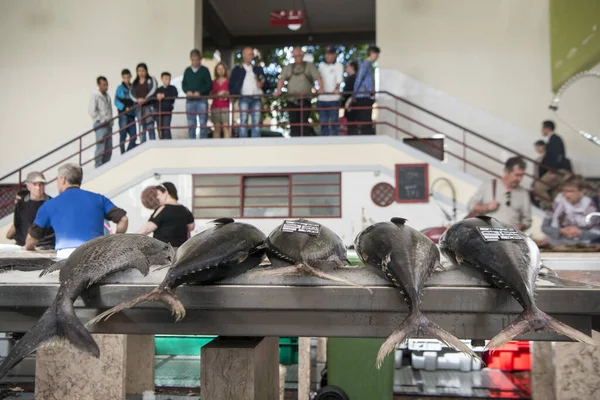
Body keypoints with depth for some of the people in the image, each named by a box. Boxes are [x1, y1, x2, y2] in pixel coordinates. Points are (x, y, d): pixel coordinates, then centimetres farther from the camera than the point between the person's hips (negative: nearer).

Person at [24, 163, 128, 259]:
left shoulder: (50, 204, 17)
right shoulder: (98, 198, 19)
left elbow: (33, 236, 27)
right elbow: (123, 219, 9)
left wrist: (29, 247, 49)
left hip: (67, 254, -1)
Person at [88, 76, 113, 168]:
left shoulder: (107, 96, 16)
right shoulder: (95, 96, -5)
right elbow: (91, 111, -12)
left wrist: (110, 120, 11)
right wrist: (101, 120, -12)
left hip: (109, 125, 7)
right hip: (100, 125, -7)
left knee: (109, 149, 6)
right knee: (101, 148, -10)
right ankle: (98, 167, -7)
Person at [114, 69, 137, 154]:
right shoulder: (120, 88, 2)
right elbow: (116, 101, -5)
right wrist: (124, 108, -18)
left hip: (131, 115, 4)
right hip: (123, 114, -4)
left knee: (133, 136, 0)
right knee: (123, 135, -5)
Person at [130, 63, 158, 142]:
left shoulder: (151, 80, 7)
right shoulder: (135, 83, 18)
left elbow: (153, 90, -9)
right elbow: (131, 94, 8)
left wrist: (145, 99, -22)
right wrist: (137, 100, -12)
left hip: (149, 106, -4)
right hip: (139, 107, 4)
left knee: (150, 127, -9)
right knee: (142, 128, 3)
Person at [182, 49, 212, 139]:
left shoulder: (204, 70, 2)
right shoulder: (187, 70, 12)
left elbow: (209, 85, -2)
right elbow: (183, 84, 12)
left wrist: (200, 92, -15)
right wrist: (187, 91, -9)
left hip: (202, 100, -3)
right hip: (190, 100, 3)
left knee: (203, 124, -3)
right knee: (191, 124, 5)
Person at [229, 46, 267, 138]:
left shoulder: (258, 69, 21)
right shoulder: (237, 70, 12)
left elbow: (265, 83, 20)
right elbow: (231, 85, 9)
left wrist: (262, 85, -3)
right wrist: (236, 94, -8)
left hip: (256, 98, 2)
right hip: (244, 98, -2)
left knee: (256, 123, -3)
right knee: (243, 123, -5)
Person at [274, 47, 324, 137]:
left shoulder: (310, 66, 12)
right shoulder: (288, 67, 18)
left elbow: (318, 78, 0)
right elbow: (282, 79, 5)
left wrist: (321, 88, -19)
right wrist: (278, 90, -14)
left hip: (305, 100, -2)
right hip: (292, 100, 2)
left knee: (304, 123, -9)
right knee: (293, 122, 0)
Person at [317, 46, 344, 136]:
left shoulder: (338, 65, 4)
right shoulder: (321, 65, 18)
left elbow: (339, 80, -10)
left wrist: (336, 88, -28)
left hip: (333, 99, -5)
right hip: (321, 99, 5)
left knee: (334, 122, -4)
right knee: (323, 123, 7)